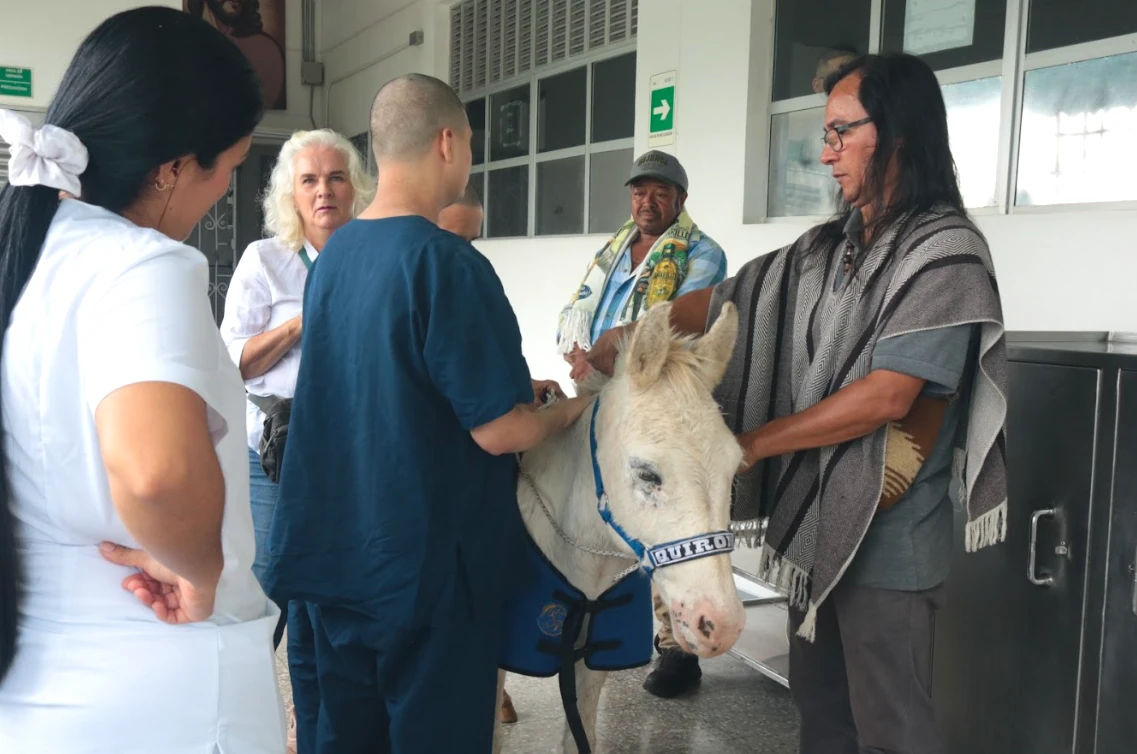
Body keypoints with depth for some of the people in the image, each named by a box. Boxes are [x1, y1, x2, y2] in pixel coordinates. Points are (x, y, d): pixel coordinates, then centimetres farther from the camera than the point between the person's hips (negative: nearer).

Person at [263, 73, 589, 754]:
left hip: (335, 555, 8)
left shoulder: (333, 255, 5)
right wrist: (566, 412, 1)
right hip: (429, 562, -7)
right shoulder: (449, 263, -20)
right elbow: (499, 431, -20)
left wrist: (508, 387, 18)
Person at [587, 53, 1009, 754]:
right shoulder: (827, 248, 8)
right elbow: (726, 301, 10)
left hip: (887, 538, -7)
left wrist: (752, 442, -15)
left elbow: (886, 398, -21)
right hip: (816, 524, 7)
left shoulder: (946, 251, -14)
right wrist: (627, 336, -3)